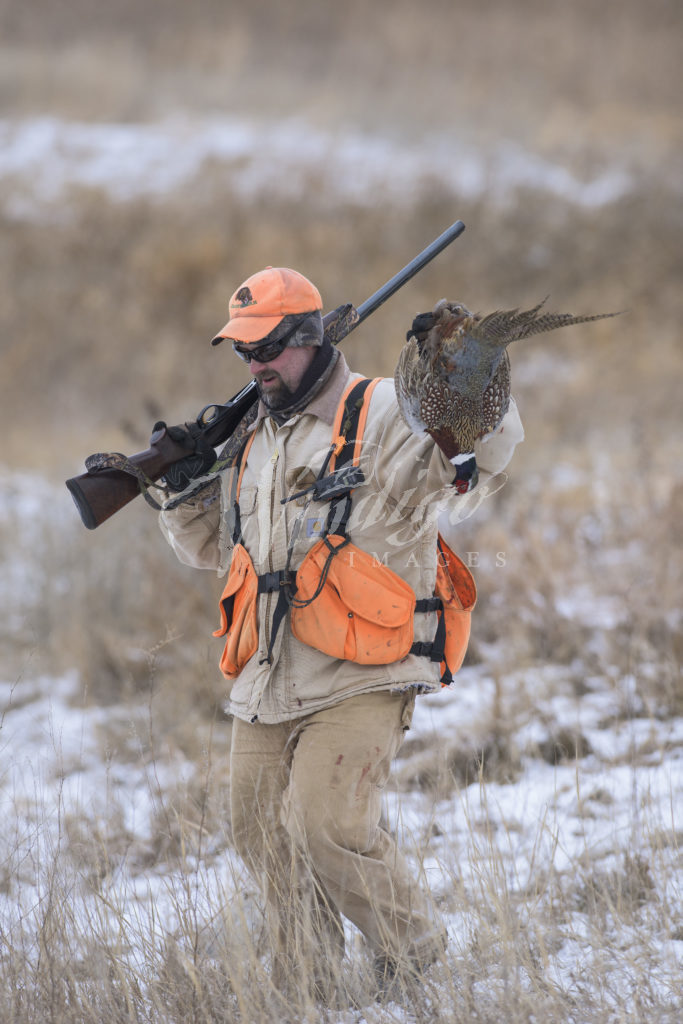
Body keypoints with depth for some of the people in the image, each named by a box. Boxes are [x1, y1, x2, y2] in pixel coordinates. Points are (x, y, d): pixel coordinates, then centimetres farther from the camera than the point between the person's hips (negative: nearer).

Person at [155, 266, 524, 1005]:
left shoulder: (382, 415, -4)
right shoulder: (249, 439, 16)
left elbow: (491, 444, -14)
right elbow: (210, 549, 26)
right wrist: (184, 488, 7)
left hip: (358, 680, -7)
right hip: (266, 685, 7)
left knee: (329, 824, -17)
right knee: (264, 833, 6)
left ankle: (413, 951, 6)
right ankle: (306, 986, 20)